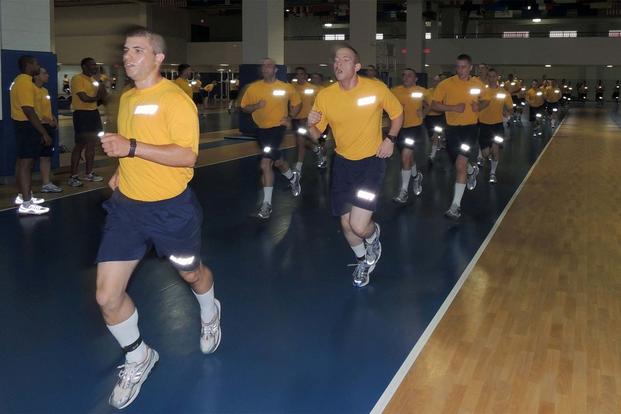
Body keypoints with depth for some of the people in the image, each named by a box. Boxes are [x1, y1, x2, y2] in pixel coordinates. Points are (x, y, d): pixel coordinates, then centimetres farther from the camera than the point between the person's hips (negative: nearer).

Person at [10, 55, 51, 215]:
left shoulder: (19, 81, 14)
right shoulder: (25, 83, -20)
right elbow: (28, 110, -27)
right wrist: (44, 133, -27)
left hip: (21, 124, 11)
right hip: (27, 125, -11)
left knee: (22, 161, 17)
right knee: (27, 162, -11)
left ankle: (22, 195, 28)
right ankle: (27, 204, -12)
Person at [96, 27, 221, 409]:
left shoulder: (175, 99, -15)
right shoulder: (126, 98, 9)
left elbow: (187, 155, -25)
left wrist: (132, 148, -30)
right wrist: (122, 170, 13)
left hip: (171, 207, -5)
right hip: (127, 205, 6)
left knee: (191, 274, 20)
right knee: (108, 296, -1)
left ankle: (210, 314, 56)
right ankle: (138, 358, 25)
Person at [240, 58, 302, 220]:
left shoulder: (286, 88, -4)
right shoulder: (253, 88, -2)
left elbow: (297, 104, 11)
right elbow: (244, 107, 4)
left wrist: (289, 117, -5)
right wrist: (255, 106, -16)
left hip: (277, 127, -4)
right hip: (261, 129, 4)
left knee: (265, 165, -17)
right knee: (276, 160, 20)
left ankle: (267, 203, -10)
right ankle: (293, 178, 52)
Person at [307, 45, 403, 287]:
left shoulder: (376, 89, -11)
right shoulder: (324, 96, -6)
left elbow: (397, 113, 7)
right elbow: (316, 136, 3)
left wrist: (390, 139, -7)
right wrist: (311, 125, -19)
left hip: (372, 161, -3)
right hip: (342, 162, 3)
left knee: (359, 226, -14)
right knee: (346, 224, 9)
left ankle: (373, 237, 26)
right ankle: (362, 261, 41)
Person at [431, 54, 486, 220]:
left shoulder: (478, 84, 1)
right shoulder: (446, 84, -6)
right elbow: (434, 105, -6)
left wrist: (479, 105, -6)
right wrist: (453, 107, -20)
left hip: (470, 127, -1)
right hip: (452, 127, 2)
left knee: (460, 165, -13)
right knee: (458, 164, 16)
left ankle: (456, 205, -9)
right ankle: (472, 171, 54)